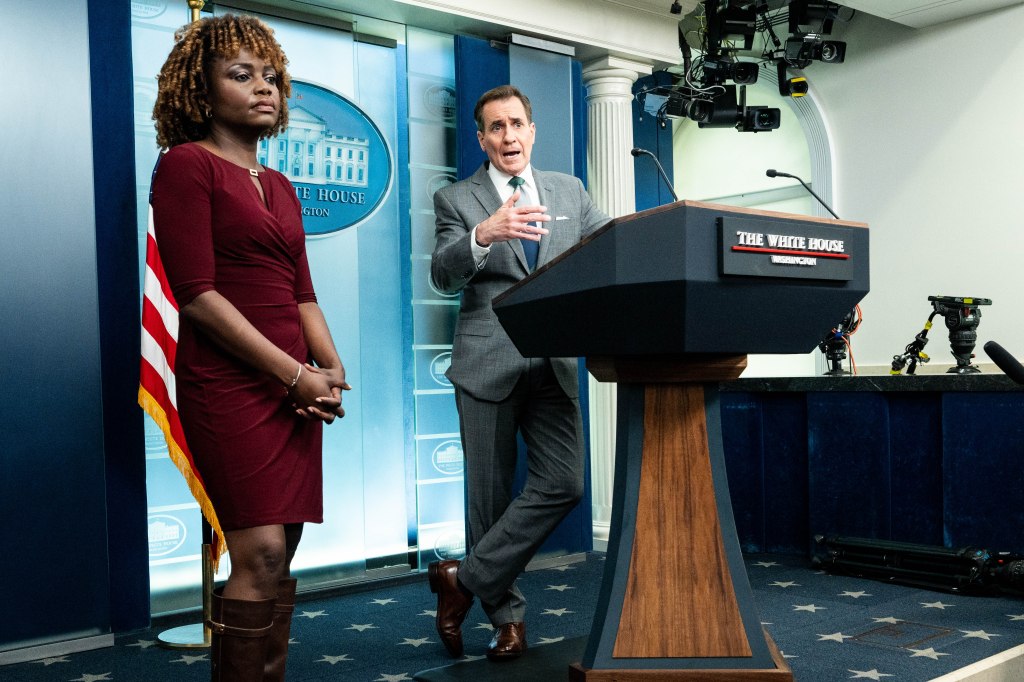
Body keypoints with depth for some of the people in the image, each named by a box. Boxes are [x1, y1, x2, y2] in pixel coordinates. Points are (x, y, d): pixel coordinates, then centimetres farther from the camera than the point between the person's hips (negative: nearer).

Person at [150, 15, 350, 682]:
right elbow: (197, 294, -12)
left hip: (294, 385, 7)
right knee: (261, 555, -12)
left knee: (282, 555, 6)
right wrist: (295, 375, -14)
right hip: (230, 383, -7)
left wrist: (332, 368, 0)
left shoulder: (280, 187, 19)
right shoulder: (187, 166, -3)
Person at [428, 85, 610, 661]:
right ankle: (507, 614, 20)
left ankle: (466, 579, 5)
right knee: (491, 495, 4)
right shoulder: (456, 199, 3)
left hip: (554, 363, 3)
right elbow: (443, 275, -12)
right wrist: (484, 234, -32)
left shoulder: (569, 191, 14)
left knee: (563, 484, -9)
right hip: (489, 364, -2)